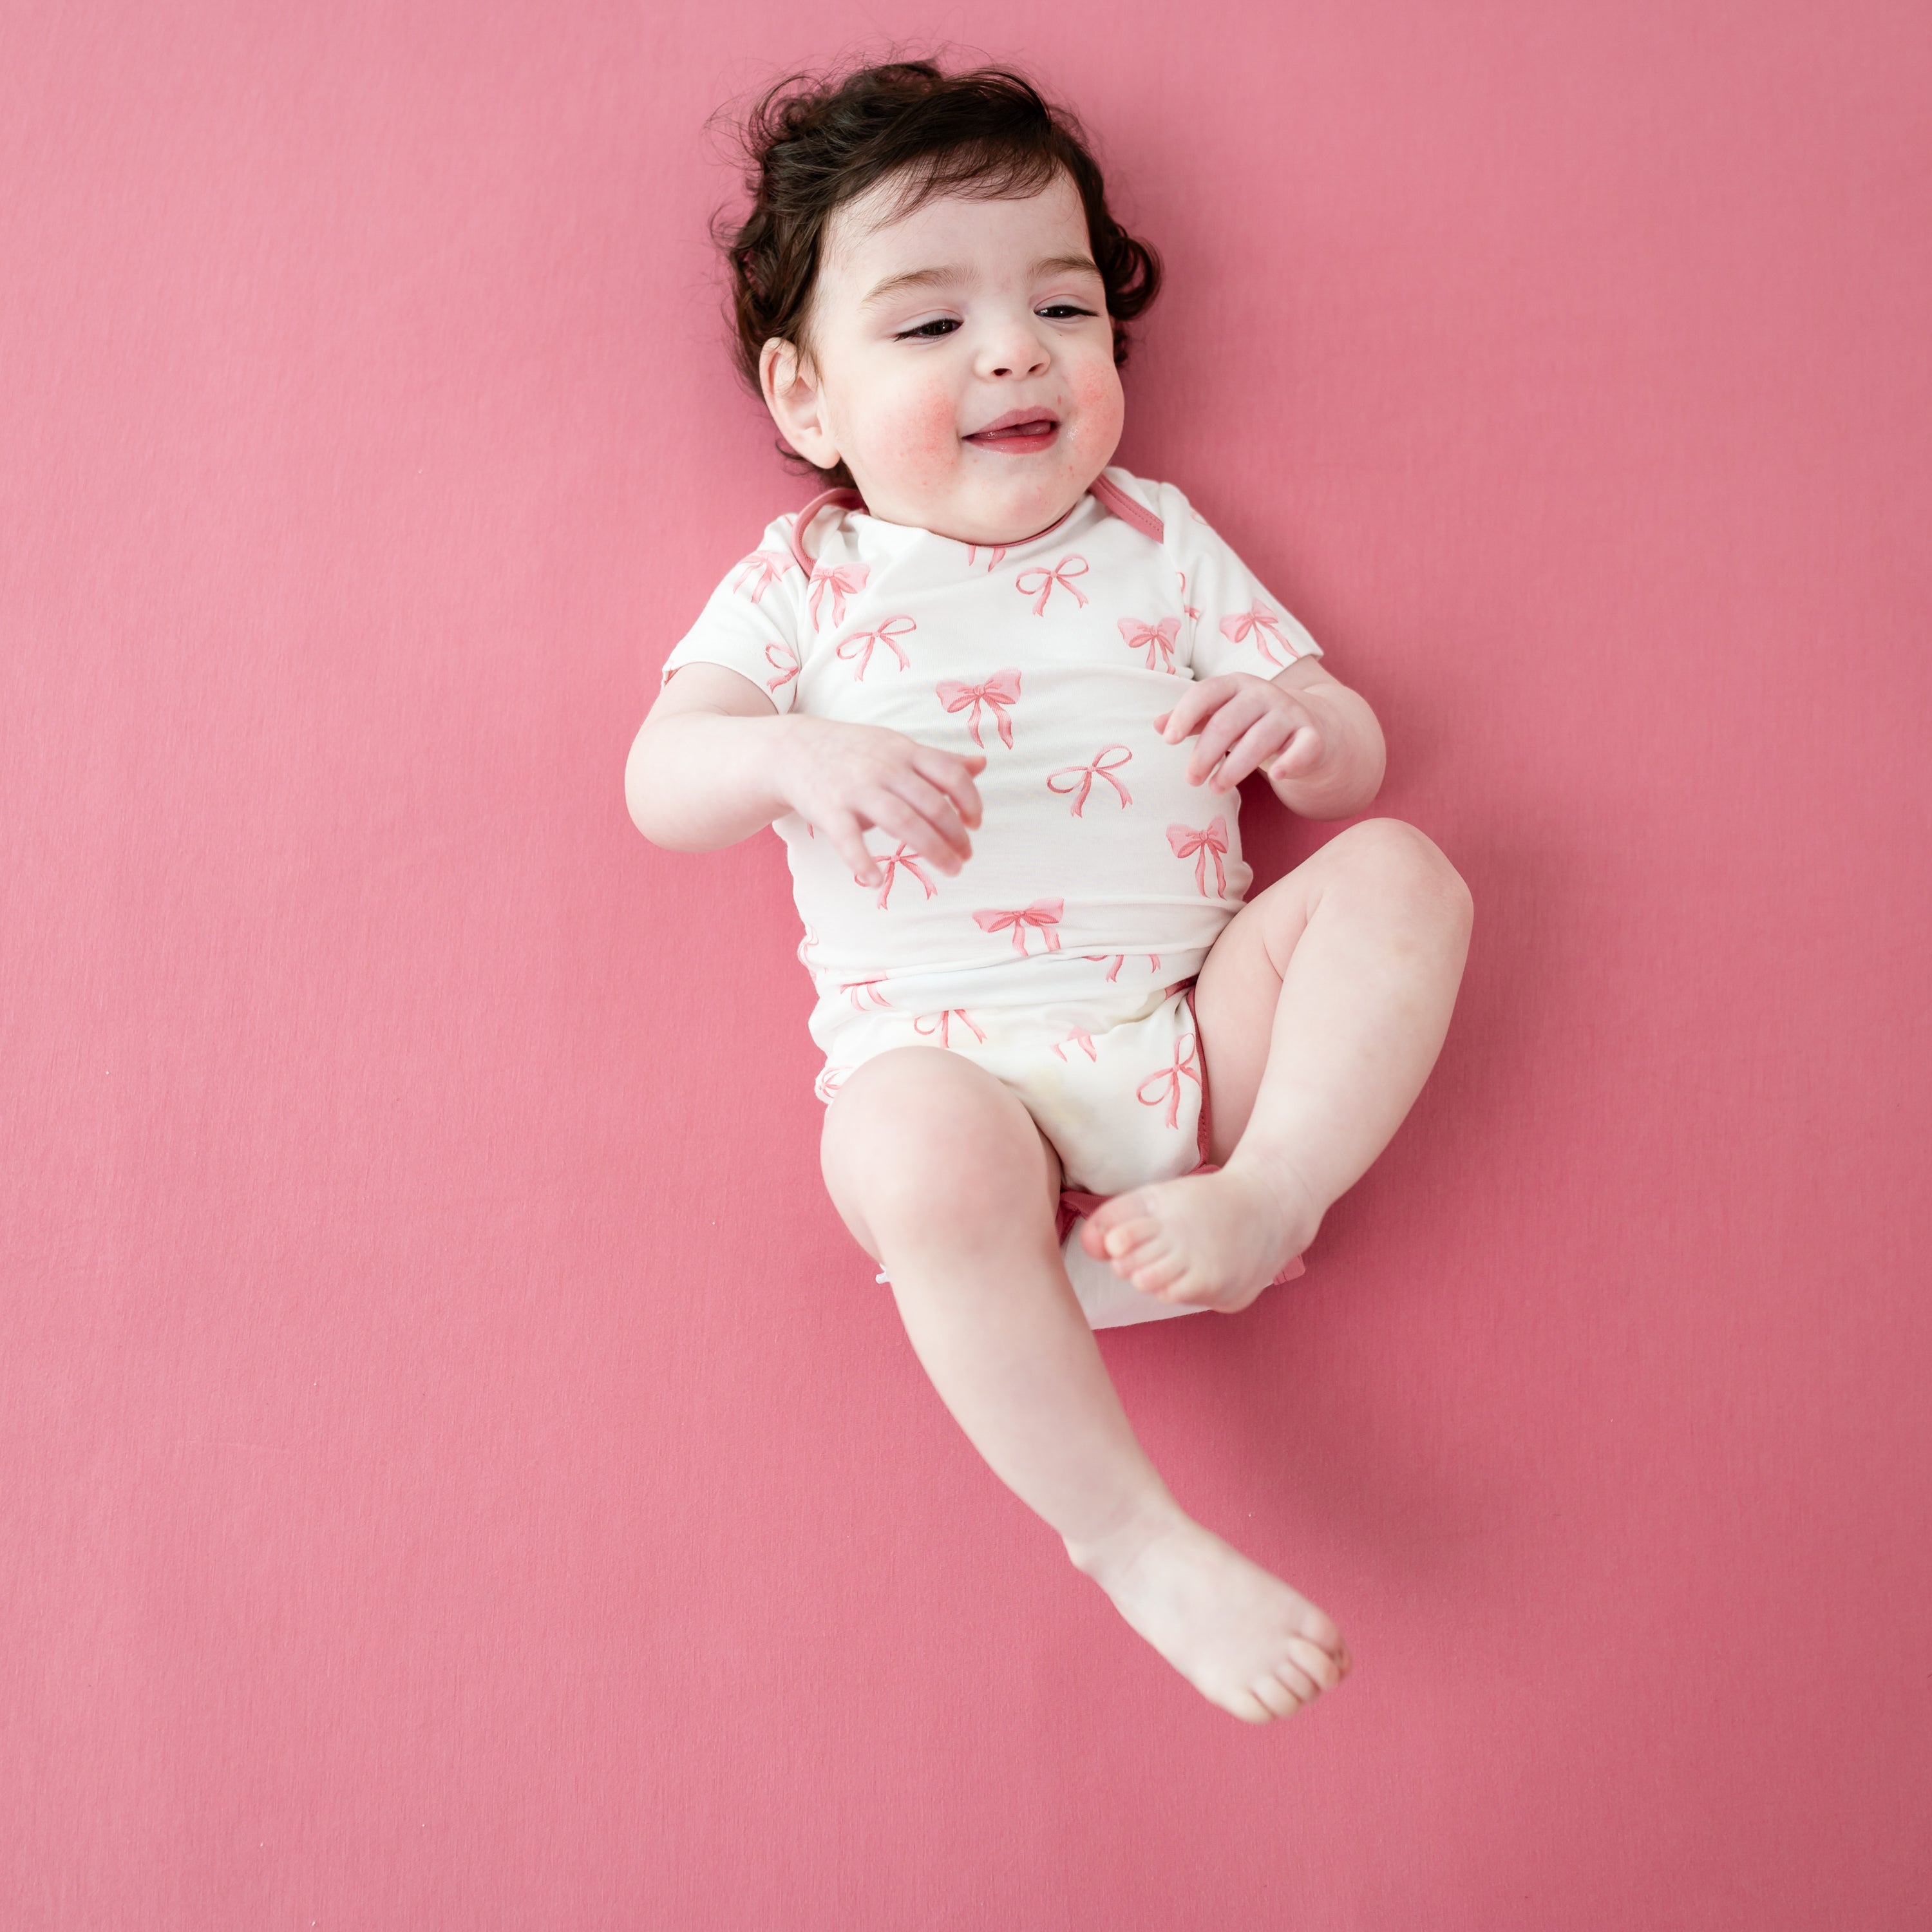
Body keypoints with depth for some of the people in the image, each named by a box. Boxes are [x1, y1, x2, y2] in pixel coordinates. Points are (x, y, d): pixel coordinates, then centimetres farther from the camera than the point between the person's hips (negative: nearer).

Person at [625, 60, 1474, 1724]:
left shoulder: (1154, 541, 17)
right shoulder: (800, 580, 12)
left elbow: (1354, 773, 14)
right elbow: (660, 784, 1)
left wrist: (1300, 722, -12)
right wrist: (797, 757, -22)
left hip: (1197, 1025, 3)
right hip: (951, 1060, -2)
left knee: (1398, 875, -15)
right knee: (913, 1149, -36)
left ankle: (1261, 1196, -25)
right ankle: (1132, 1537, -22)